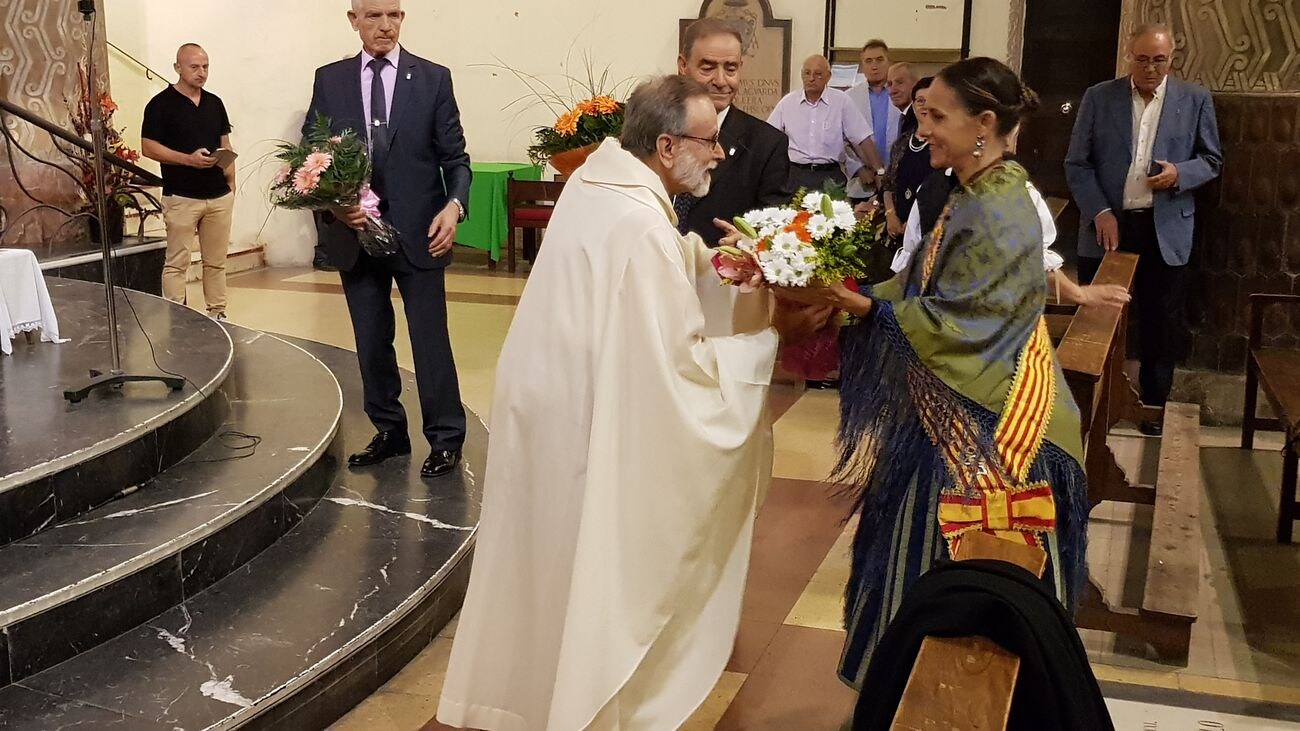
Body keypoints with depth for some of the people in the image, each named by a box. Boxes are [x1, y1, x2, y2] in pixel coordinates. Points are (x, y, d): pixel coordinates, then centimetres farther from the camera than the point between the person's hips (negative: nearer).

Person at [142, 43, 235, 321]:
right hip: (181, 197, -5)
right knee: (177, 263, -2)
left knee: (216, 262, 10)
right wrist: (189, 159, -18)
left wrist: (231, 183, 8)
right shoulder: (161, 104, -5)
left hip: (219, 196, 5)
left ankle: (217, 314, 17)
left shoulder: (215, 103, 12)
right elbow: (148, 147, -8)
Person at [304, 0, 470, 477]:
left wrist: (454, 205, -17)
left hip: (419, 233, -2)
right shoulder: (329, 80, 5)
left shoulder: (433, 78, 0)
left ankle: (445, 439, 12)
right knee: (372, 343, 12)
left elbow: (455, 156, 0)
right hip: (354, 232, 3)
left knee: (431, 340, 0)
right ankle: (389, 432, 26)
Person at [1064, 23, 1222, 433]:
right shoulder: (1098, 98, 0)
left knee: (1161, 324, 7)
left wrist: (1179, 174, -15)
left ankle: (1154, 407, 20)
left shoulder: (1196, 100, 2)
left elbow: (1212, 160, 7)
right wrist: (1100, 212, -12)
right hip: (1108, 226, 0)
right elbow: (1077, 164, 0)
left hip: (1166, 230, 0)